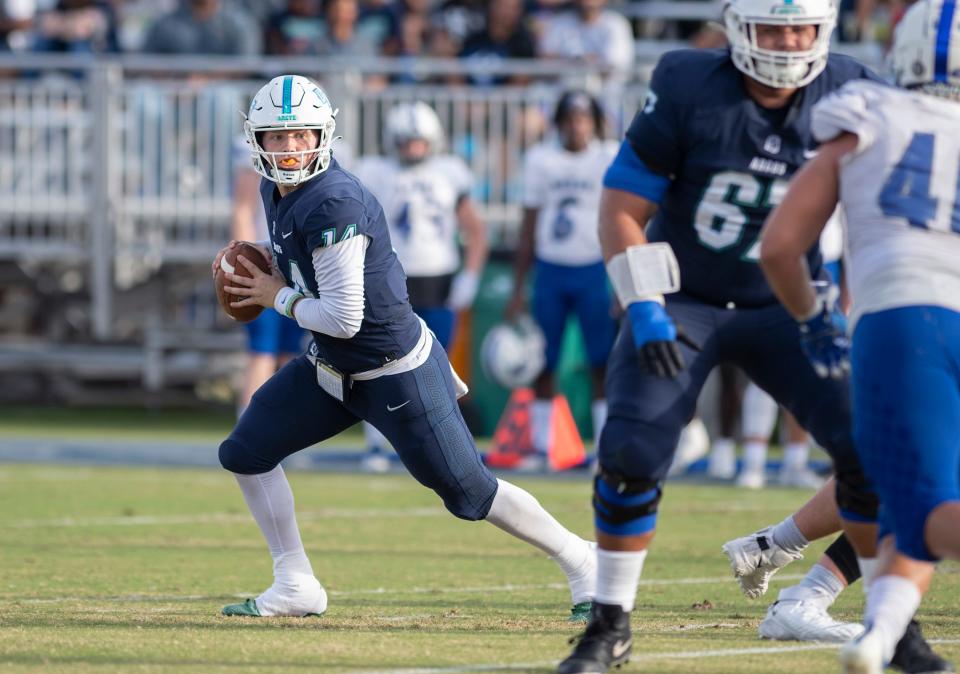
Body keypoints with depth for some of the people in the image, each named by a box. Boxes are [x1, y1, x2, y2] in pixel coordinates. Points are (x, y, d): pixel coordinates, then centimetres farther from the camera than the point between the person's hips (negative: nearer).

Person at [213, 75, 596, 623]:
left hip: (396, 376, -9)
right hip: (332, 369, 9)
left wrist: (279, 298, -13)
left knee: (468, 492, -1)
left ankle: (579, 559, 18)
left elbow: (343, 318, -28)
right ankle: (296, 587, 15)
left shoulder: (334, 203, -28)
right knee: (246, 453, 5)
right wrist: (252, 258, 4)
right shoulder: (278, 191, 0)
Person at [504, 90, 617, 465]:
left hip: (595, 270, -3)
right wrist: (518, 289, 10)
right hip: (550, 269, 3)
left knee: (603, 363, -5)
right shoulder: (540, 160, 7)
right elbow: (529, 228, 12)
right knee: (543, 364, 3)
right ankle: (541, 446, 10)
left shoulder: (611, 159, -1)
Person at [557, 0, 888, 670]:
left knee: (868, 444, -13)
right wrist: (644, 309, -19)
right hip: (682, 302, -2)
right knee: (632, 455, -17)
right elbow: (622, 208, -10)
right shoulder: (689, 91, -17)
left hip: (782, 306, 2)